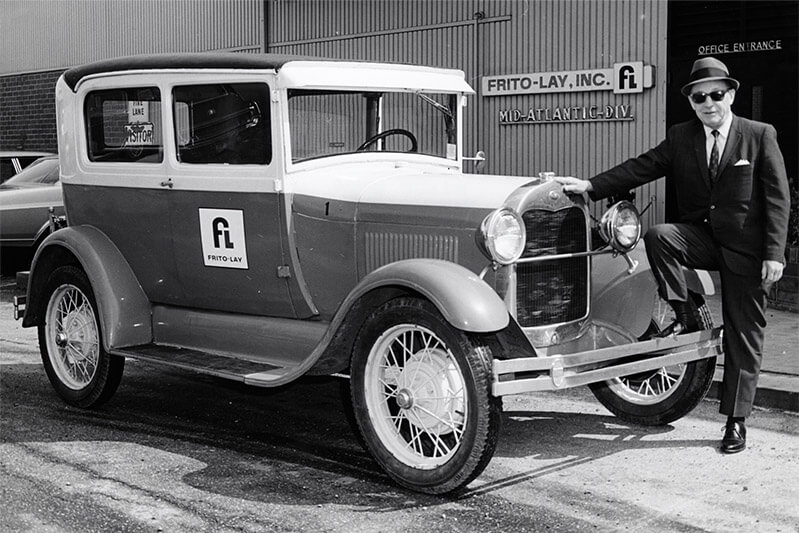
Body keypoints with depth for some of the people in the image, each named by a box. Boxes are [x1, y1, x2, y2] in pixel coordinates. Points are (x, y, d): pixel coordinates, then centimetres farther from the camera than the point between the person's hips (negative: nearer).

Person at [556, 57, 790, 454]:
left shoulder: (760, 136, -4)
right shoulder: (680, 138, 6)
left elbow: (777, 197, -6)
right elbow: (641, 168, -1)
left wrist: (774, 254, -13)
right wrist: (590, 187, -14)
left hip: (746, 247, -3)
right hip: (700, 236, 3)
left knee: (743, 336, 2)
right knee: (658, 236, -29)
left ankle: (736, 420, 15)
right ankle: (685, 316, -10)